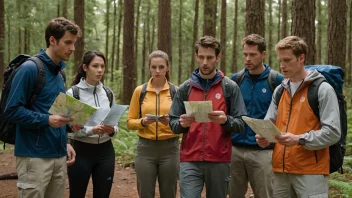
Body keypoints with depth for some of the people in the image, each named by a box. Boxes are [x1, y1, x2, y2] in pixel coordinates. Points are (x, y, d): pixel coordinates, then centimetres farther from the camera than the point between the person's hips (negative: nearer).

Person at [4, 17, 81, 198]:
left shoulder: (59, 73, 14)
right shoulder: (30, 69, -11)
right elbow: (12, 110, -15)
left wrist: (64, 143, 13)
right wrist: (46, 120, -24)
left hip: (59, 156, 8)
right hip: (35, 157, -7)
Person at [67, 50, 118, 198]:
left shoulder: (108, 93, 7)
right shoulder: (73, 93, -8)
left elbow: (115, 123, 12)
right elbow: (67, 128, -12)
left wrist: (112, 130, -10)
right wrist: (92, 130, -25)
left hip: (105, 151, 4)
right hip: (81, 151, -4)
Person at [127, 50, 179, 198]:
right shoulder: (140, 91, 2)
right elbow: (130, 122, 4)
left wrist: (171, 121, -17)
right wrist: (143, 122, -15)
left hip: (169, 149, 0)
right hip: (145, 148, 1)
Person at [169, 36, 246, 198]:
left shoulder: (230, 87, 2)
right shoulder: (184, 88, 6)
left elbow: (241, 124, -1)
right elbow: (173, 124, 6)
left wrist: (226, 120, -22)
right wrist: (182, 123, -17)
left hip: (219, 161, 0)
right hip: (190, 161, 0)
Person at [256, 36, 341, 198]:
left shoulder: (323, 89, -5)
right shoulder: (279, 90, 15)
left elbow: (333, 132, -12)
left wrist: (299, 140, -23)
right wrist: (264, 136, -7)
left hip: (311, 171, -6)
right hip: (281, 169, 6)